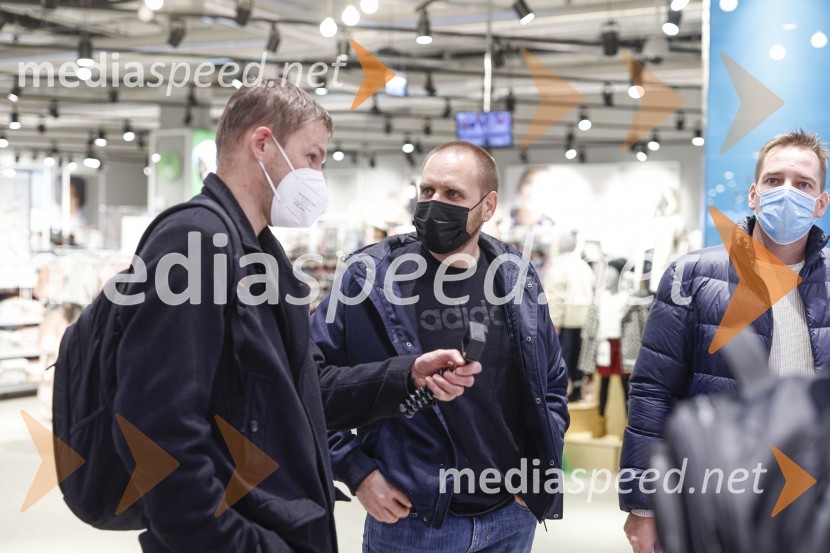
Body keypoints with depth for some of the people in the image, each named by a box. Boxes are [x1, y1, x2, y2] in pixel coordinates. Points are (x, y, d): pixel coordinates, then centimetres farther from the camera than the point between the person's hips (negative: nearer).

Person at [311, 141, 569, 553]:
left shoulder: (518, 281, 2)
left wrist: (538, 468, 6)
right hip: (408, 520, -3)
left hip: (511, 518, 3)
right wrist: (355, 470, -9)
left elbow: (552, 381, 15)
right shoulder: (370, 278, -9)